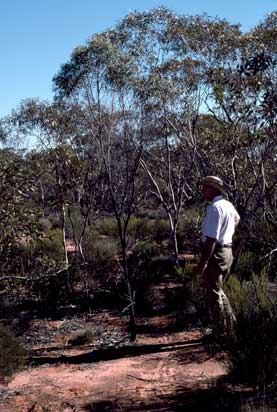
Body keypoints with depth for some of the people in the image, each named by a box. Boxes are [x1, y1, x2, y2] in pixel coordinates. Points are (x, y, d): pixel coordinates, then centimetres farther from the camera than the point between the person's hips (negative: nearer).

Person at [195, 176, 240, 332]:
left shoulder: (215, 207, -21)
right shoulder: (228, 205, 9)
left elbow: (211, 238, -27)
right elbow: (236, 219, 33)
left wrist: (203, 262, -27)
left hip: (215, 253, -9)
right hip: (227, 251, 9)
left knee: (213, 293, 1)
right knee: (218, 290, 22)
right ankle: (230, 323, 28)